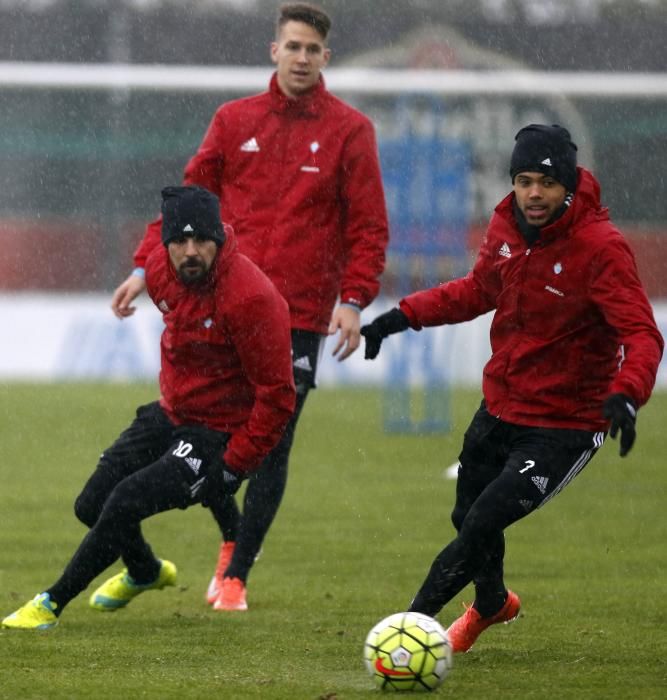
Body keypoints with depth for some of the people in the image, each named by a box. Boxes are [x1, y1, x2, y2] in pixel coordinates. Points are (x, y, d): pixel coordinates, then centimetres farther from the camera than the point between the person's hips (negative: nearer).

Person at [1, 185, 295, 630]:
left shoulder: (250, 298, -28)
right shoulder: (161, 270, -7)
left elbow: (277, 397, -22)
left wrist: (234, 466, -18)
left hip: (221, 438, -8)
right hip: (170, 415, 8)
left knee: (126, 503, -22)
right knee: (91, 505, 11)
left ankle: (52, 604, -7)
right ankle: (145, 572, 43)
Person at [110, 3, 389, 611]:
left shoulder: (349, 131, 2)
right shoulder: (235, 121, 9)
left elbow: (368, 226, 1)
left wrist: (353, 299, -11)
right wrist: (146, 265, 3)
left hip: (301, 316, -2)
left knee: (270, 446, -2)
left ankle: (236, 575, 8)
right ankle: (232, 536, 27)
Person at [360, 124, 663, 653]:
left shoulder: (600, 247, -22)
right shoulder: (506, 227, -3)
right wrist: (403, 316, 8)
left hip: (565, 425, -7)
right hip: (500, 407, 7)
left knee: (482, 526, -17)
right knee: (469, 520, 22)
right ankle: (491, 603, 52)